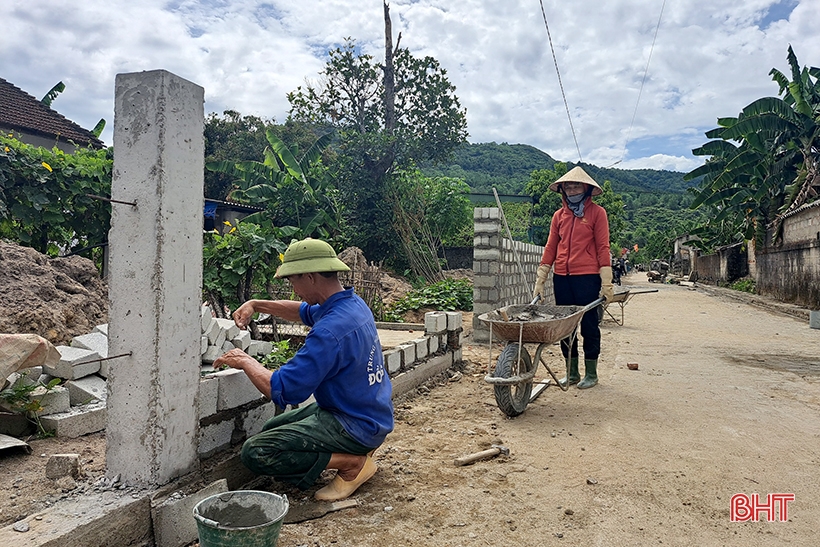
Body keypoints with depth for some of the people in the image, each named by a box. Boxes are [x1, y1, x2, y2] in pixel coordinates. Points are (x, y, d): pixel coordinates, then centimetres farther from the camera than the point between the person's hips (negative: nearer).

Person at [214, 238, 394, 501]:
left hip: (353, 425, -10)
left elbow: (281, 390, -26)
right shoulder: (353, 302, 0)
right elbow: (307, 311, 21)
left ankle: (352, 464, -8)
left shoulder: (330, 332, -30)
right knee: (272, 428, 23)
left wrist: (246, 362, -9)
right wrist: (256, 305, 13)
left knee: (255, 452, -14)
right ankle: (359, 449, 12)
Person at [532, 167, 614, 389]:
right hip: (561, 277, 4)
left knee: (589, 325, 3)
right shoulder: (559, 215, 11)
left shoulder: (597, 212, 0)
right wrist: (540, 281, 6)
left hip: (587, 276, -4)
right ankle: (572, 372, 21)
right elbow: (550, 248, 10)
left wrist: (606, 283, -10)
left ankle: (591, 373, 17)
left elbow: (603, 248, -4)